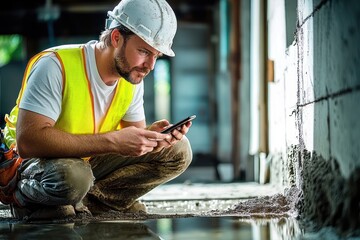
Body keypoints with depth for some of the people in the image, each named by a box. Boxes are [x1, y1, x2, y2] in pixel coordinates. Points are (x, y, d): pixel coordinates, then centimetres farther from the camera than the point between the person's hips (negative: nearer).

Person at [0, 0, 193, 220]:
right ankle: (23, 199, -10)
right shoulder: (56, 66, -26)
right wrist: (112, 141, -38)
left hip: (89, 161, 7)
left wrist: (152, 135, -25)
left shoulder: (133, 78, -3)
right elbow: (27, 141, -35)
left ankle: (88, 200, -7)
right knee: (72, 176, -42)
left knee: (177, 152, -5)